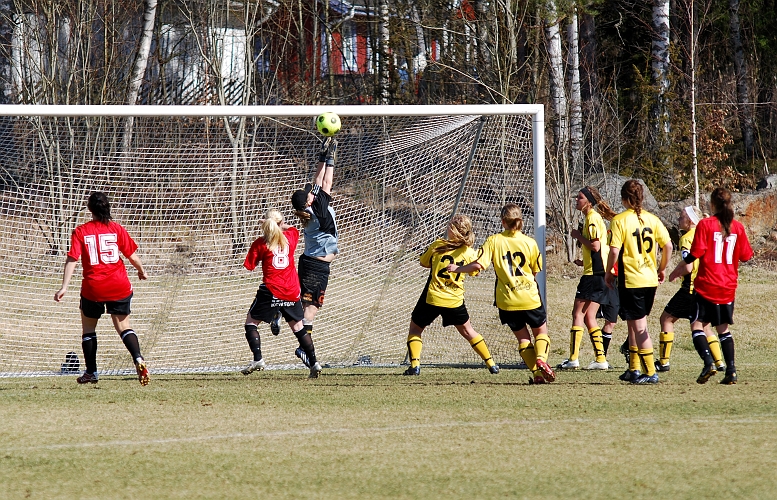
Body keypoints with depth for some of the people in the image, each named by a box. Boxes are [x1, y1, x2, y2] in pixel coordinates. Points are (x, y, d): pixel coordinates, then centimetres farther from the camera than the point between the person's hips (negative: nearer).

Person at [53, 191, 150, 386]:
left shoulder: (80, 232, -3)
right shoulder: (117, 229, 0)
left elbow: (72, 260, -10)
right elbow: (132, 255, 3)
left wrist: (64, 287, -13)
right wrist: (142, 271, 23)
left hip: (93, 288, -1)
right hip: (119, 287, 1)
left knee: (88, 328, 18)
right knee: (123, 326, 11)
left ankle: (91, 373, 21)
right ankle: (138, 359, -14)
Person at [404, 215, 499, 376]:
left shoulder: (438, 245, -10)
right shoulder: (469, 253, -4)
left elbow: (423, 262, 5)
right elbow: (475, 271, 13)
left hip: (432, 297, -3)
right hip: (455, 300, 3)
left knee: (415, 328, 15)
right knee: (467, 330, 21)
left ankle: (415, 364, 0)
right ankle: (491, 364, 21)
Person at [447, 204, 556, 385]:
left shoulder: (494, 241, -6)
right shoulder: (529, 243, -2)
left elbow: (478, 265, -14)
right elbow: (536, 270, 7)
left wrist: (457, 268, 2)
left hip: (507, 301, 0)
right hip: (530, 298, 0)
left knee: (522, 337, 14)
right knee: (541, 331, 17)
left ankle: (537, 373, 1)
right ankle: (541, 359, -12)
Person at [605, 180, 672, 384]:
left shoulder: (619, 221, -11)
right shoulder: (652, 219, 4)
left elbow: (614, 251, -17)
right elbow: (668, 246, 2)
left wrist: (608, 273, -1)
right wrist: (662, 269, 16)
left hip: (630, 281, -6)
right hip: (650, 280, 6)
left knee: (639, 327, -3)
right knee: (633, 324, 19)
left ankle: (650, 372, -7)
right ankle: (634, 369, 25)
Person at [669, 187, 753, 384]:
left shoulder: (705, 225, -8)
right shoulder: (737, 227, 3)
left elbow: (694, 255, -12)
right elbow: (745, 256, 9)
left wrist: (675, 272, 2)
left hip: (707, 285, -4)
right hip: (728, 287, 4)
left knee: (697, 324, 1)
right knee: (724, 328, 12)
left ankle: (708, 362, -19)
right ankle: (731, 370, 3)